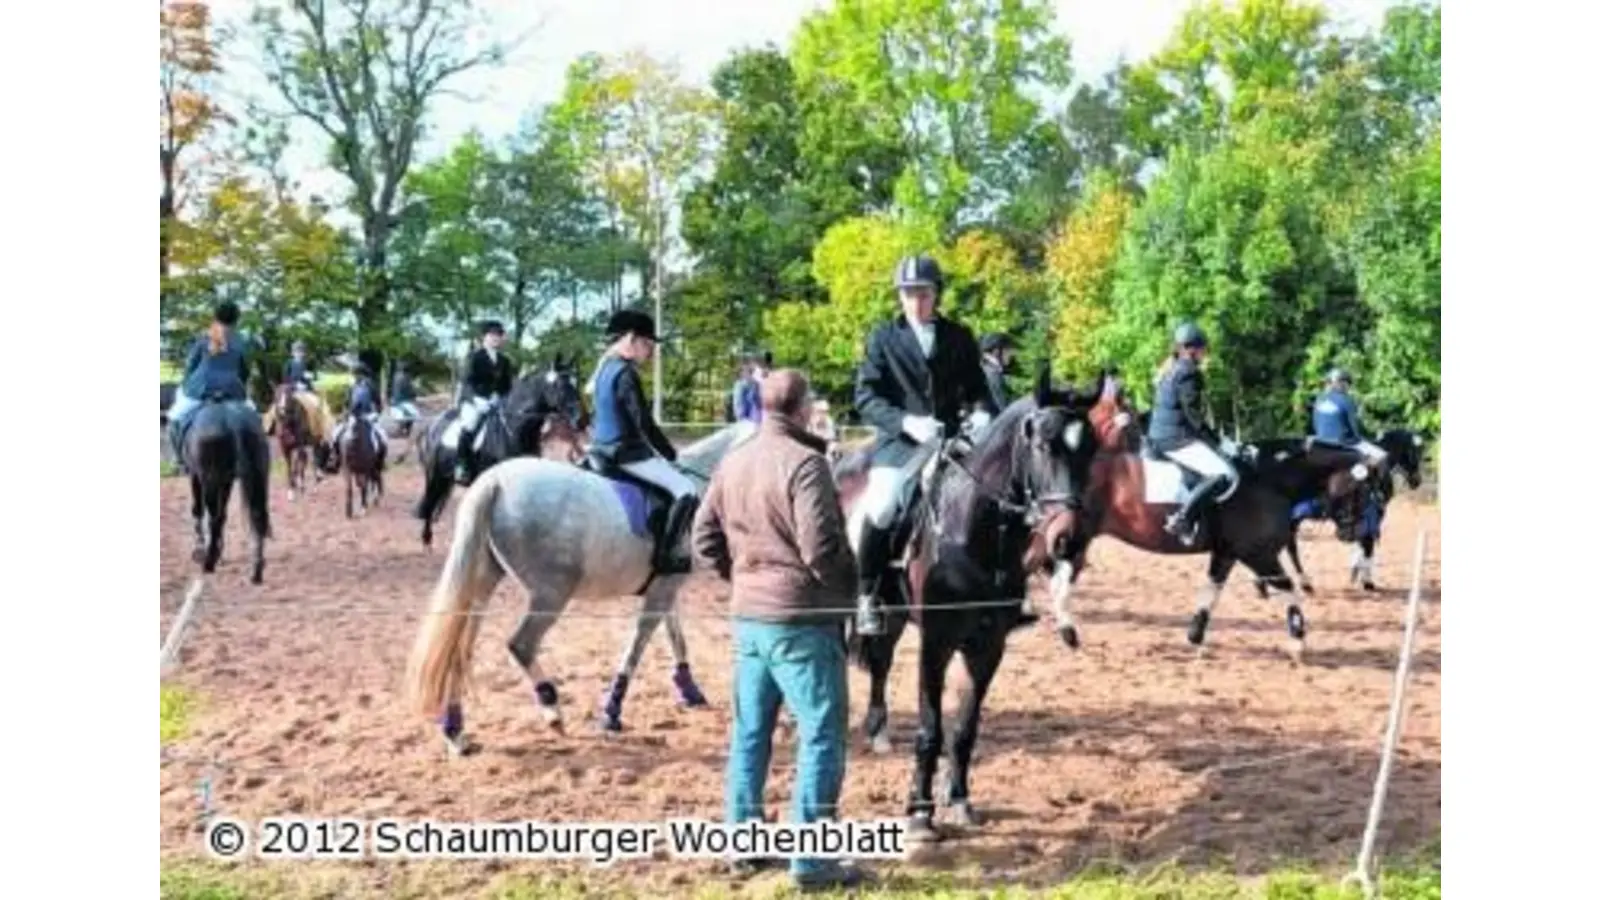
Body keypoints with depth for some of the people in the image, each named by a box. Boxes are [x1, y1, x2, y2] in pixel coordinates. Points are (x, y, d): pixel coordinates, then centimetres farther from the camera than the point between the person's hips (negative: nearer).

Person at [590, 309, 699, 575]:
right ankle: (664, 556, -16)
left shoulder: (605, 368, 12)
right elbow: (644, 423, -18)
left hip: (604, 449, 10)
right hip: (627, 453, -10)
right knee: (687, 490, -12)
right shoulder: (626, 373, -17)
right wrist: (670, 454, -5)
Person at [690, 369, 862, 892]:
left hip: (748, 616, 8)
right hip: (802, 619, -8)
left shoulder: (731, 463, 7)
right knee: (823, 735, -1)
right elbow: (820, 547, -23)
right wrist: (851, 580, -6)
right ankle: (811, 860, 0)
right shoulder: (804, 463, -16)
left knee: (750, 730, 17)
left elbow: (705, 540, 11)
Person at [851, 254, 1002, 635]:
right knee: (881, 509, -23)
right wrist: (906, 422, -18)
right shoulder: (883, 338, 4)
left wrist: (983, 412, -7)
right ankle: (867, 596, -6)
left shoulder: (959, 338, 10)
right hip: (900, 442, -3)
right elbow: (865, 397, -2)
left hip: (952, 440, 3)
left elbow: (977, 388, 16)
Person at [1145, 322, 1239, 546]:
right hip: (1179, 439, -10)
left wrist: (1210, 437, 21)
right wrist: (1214, 439, -8)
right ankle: (1182, 519, -24)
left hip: (1159, 437, 10)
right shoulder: (1188, 372, -13)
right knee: (1227, 476, -18)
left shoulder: (1170, 369, 16)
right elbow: (1192, 414, -18)